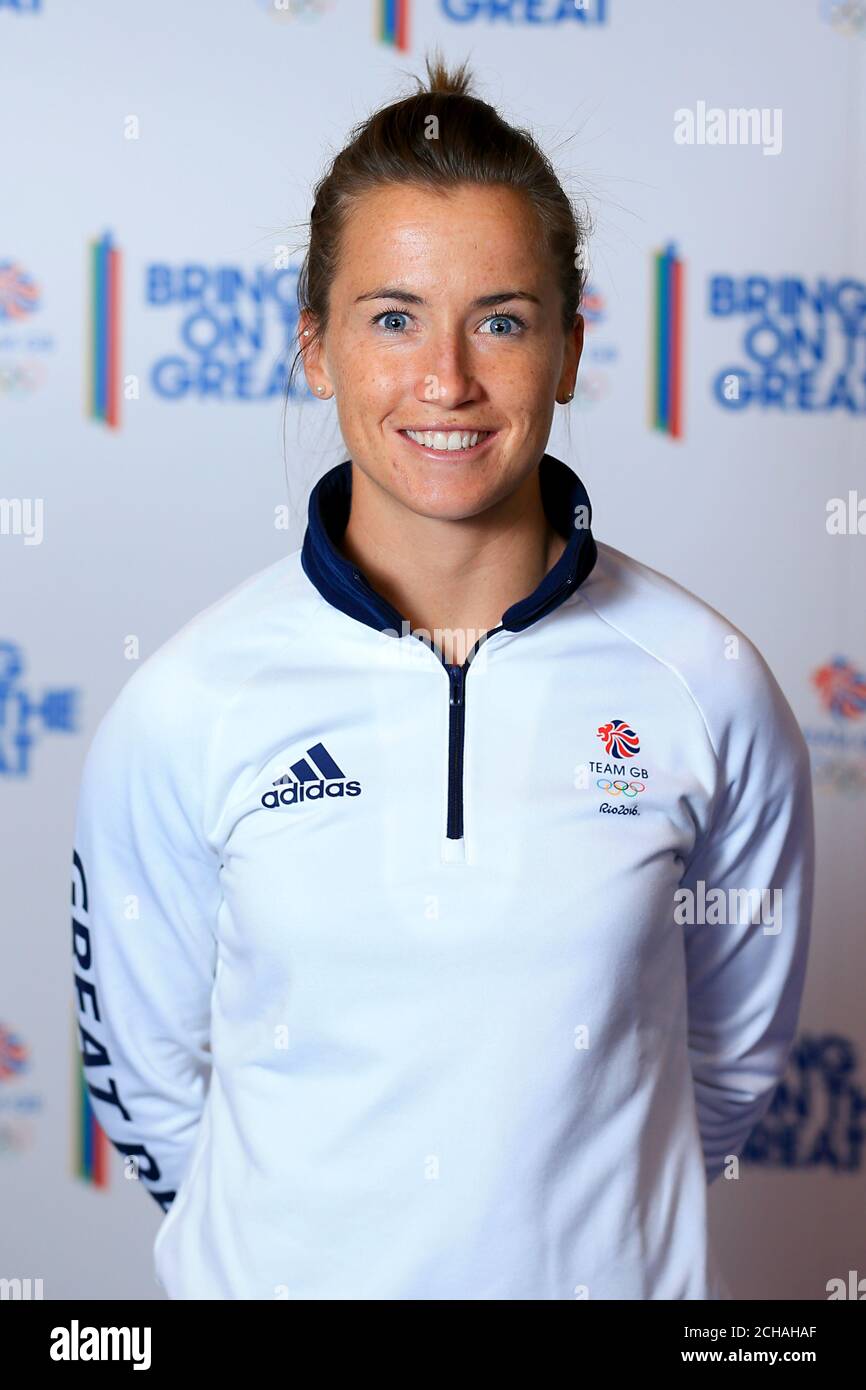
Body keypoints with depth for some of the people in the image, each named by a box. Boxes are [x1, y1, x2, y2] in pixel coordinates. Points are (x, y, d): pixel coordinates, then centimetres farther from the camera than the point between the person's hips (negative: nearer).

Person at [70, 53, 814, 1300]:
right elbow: (144, 1071, -1)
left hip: (611, 1271, 1)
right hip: (281, 1272, 0)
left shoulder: (707, 687, -12)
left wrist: (583, 1212, 7)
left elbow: (735, 1055, 1)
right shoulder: (183, 707, -13)